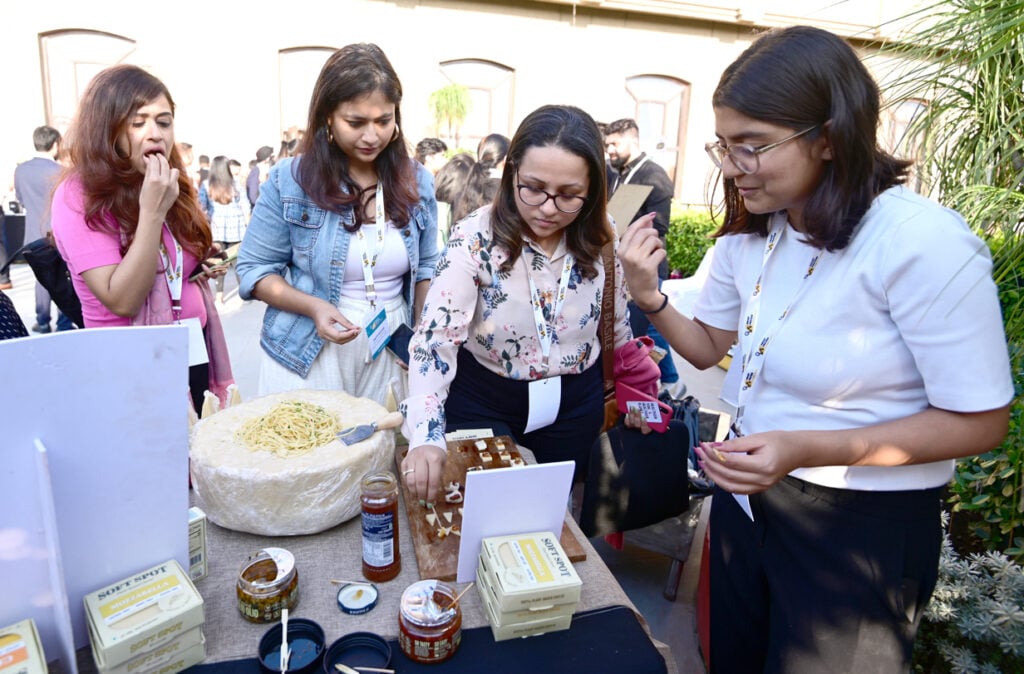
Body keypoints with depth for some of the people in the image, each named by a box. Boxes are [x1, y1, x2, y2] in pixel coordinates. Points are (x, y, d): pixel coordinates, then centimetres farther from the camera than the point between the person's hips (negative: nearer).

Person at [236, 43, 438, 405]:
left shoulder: (417, 182, 0)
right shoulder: (289, 180, -9)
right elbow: (255, 269, -3)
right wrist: (313, 307, -20)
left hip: (393, 353, 3)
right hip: (307, 355, -2)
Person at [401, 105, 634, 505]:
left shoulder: (602, 240, -11)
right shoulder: (475, 238, -22)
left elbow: (618, 325, 4)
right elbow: (435, 338, -30)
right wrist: (425, 436, -43)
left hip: (573, 407, 3)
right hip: (483, 402, -2)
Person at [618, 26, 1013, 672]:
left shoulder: (925, 243, -24)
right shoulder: (749, 234, -2)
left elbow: (978, 421, -19)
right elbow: (708, 346, 9)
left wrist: (806, 450, -30)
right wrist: (649, 296, -11)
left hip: (865, 528, -6)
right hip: (747, 496, 7)